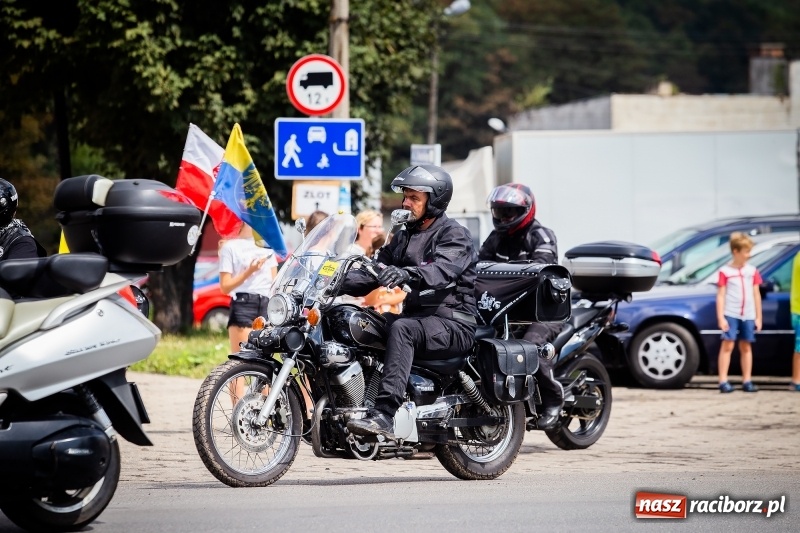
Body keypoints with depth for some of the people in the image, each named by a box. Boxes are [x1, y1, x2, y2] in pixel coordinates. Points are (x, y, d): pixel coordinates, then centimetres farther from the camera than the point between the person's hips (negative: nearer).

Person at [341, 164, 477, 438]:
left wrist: (405, 275, -46)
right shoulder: (405, 236, 21)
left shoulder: (454, 235, -6)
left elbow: (441, 271, -26)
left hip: (452, 323, -8)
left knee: (401, 329, -36)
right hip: (415, 315, 8)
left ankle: (384, 414, -47)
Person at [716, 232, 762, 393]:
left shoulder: (752, 271, 9)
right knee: (727, 344, -9)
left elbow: (756, 295, 12)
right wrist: (721, 318, -10)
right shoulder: (725, 271, -3)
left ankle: (747, 381, 11)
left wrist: (758, 317, 10)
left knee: (746, 346, 8)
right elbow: (721, 295, -4)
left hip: (748, 315, 4)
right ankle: (723, 381, -10)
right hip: (731, 314, -4)